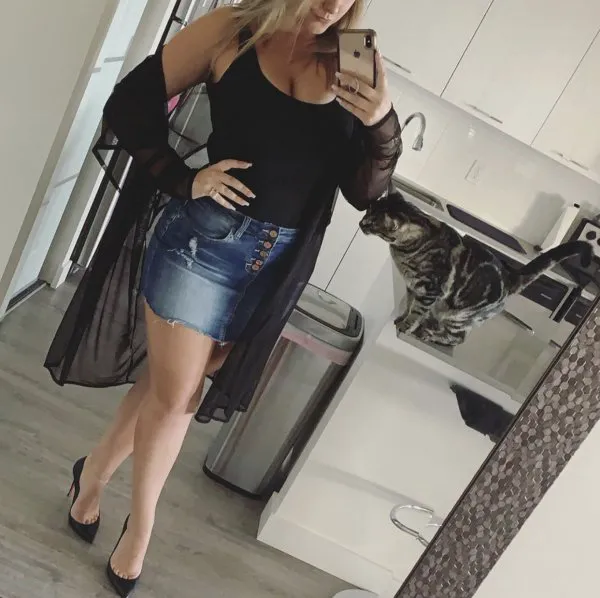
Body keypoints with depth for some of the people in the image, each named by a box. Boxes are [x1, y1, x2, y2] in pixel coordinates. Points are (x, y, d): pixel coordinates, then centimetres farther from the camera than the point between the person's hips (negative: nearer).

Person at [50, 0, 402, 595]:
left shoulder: (353, 69, 1)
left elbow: (364, 192, -2)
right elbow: (128, 107, -2)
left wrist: (382, 126, -19)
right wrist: (184, 180, -12)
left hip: (278, 262, 3)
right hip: (202, 236, -3)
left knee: (174, 386, 15)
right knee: (173, 396, 3)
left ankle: (96, 469, 41)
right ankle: (141, 524, 29)